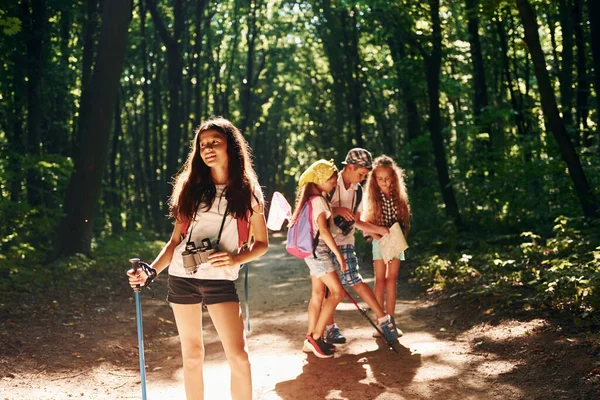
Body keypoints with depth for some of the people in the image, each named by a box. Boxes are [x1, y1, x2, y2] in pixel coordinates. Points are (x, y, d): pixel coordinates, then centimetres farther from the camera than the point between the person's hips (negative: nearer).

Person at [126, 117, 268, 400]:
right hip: (181, 278, 2)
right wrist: (152, 271, -5)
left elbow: (262, 243, 5)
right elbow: (176, 239, 8)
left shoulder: (246, 192, 1)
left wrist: (235, 259, -13)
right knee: (192, 355, 9)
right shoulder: (192, 187, 6)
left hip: (220, 281, -2)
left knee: (238, 355, -10)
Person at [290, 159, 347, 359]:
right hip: (318, 250, -10)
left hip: (314, 251, 10)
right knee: (337, 291, -10)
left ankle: (311, 338, 13)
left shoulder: (313, 198, 13)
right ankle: (316, 337, -9)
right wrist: (338, 254, -19)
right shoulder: (318, 200, -17)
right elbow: (323, 230, -22)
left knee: (318, 293, 10)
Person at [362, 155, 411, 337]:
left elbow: (404, 220, 6)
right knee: (380, 281, 0)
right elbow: (367, 223, -6)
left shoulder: (399, 196, 2)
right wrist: (379, 237, -18)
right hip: (379, 241, -2)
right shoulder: (372, 196, -5)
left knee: (391, 281, 5)